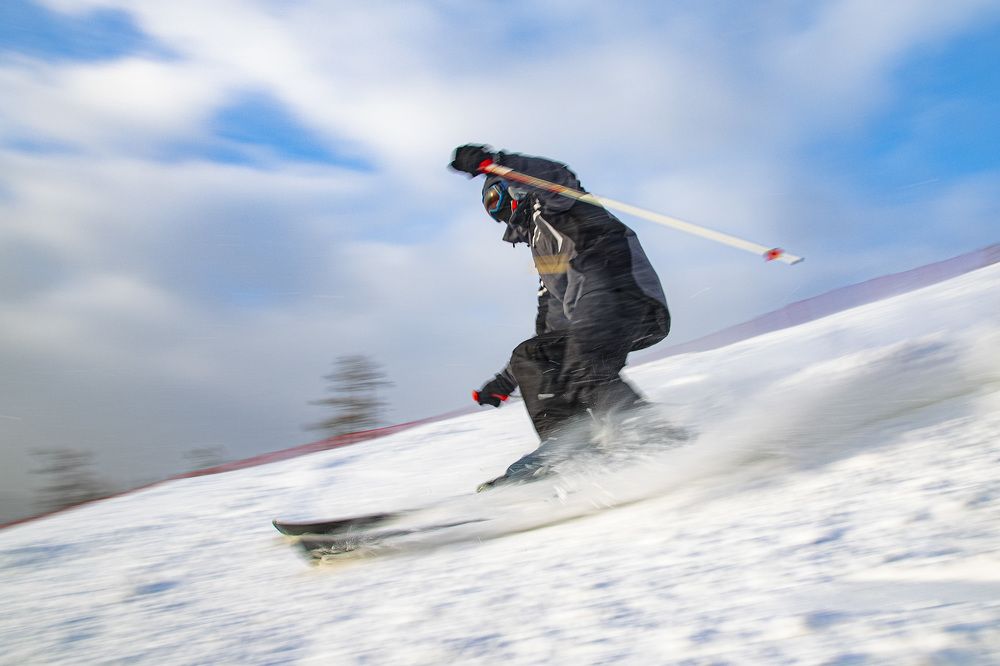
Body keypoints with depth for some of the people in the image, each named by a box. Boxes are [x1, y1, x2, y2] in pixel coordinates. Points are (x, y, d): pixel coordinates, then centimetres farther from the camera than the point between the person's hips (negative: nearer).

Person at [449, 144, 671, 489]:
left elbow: (557, 176, -13)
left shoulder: (546, 206, 14)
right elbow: (551, 333, 37)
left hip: (629, 297, -10)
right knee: (529, 356, 12)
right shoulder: (549, 264, 36)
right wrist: (504, 382, 38)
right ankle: (565, 442, -4)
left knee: (585, 372, -30)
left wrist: (490, 162, -24)